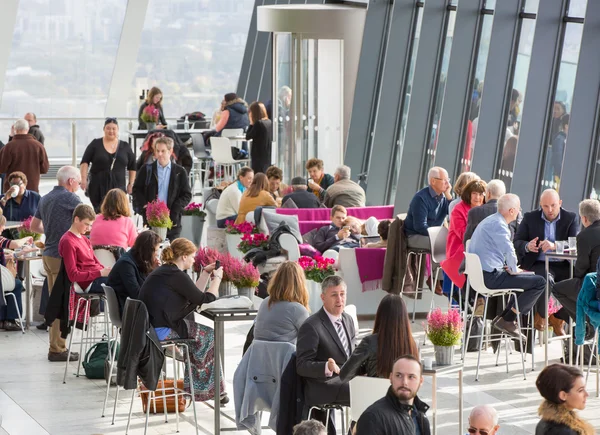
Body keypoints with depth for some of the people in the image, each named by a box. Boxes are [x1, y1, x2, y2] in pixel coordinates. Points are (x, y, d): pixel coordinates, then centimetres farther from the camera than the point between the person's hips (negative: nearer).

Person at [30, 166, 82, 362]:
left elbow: (34, 226, 24)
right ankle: (57, 349, -5)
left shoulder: (45, 199, 13)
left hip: (48, 254, 9)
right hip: (63, 256, -9)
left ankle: (55, 345, 17)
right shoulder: (68, 198, -13)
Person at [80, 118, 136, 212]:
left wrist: (131, 184, 10)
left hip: (118, 186, 1)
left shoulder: (125, 147, 10)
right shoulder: (95, 144, 4)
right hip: (97, 188, -1)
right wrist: (84, 179, -11)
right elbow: (84, 162, 1)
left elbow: (132, 167, 17)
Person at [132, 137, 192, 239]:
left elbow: (187, 195, 4)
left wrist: (173, 211, -8)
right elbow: (137, 190, 8)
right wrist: (144, 206, -7)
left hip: (172, 221, 0)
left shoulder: (180, 172, 5)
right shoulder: (146, 170, 8)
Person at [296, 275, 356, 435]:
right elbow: (302, 366, -14)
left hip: (348, 381, 8)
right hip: (324, 388, -8)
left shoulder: (348, 320, 14)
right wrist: (327, 368, -32)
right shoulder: (311, 326, -10)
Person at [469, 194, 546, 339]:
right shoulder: (498, 225, -15)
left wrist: (506, 267, 18)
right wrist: (513, 270, -9)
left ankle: (504, 317, 18)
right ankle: (507, 320, -5)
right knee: (540, 282, -9)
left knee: (528, 279, 26)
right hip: (490, 277, -11)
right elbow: (509, 251, -26)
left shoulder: (489, 220, 18)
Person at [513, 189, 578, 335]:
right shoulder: (530, 218, 8)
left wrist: (554, 246, -25)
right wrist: (527, 246, -20)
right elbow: (517, 242, 5)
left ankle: (558, 318, -1)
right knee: (546, 279, -35)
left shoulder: (571, 218, 7)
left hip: (563, 266, 2)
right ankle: (541, 316, -9)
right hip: (539, 264, -2)